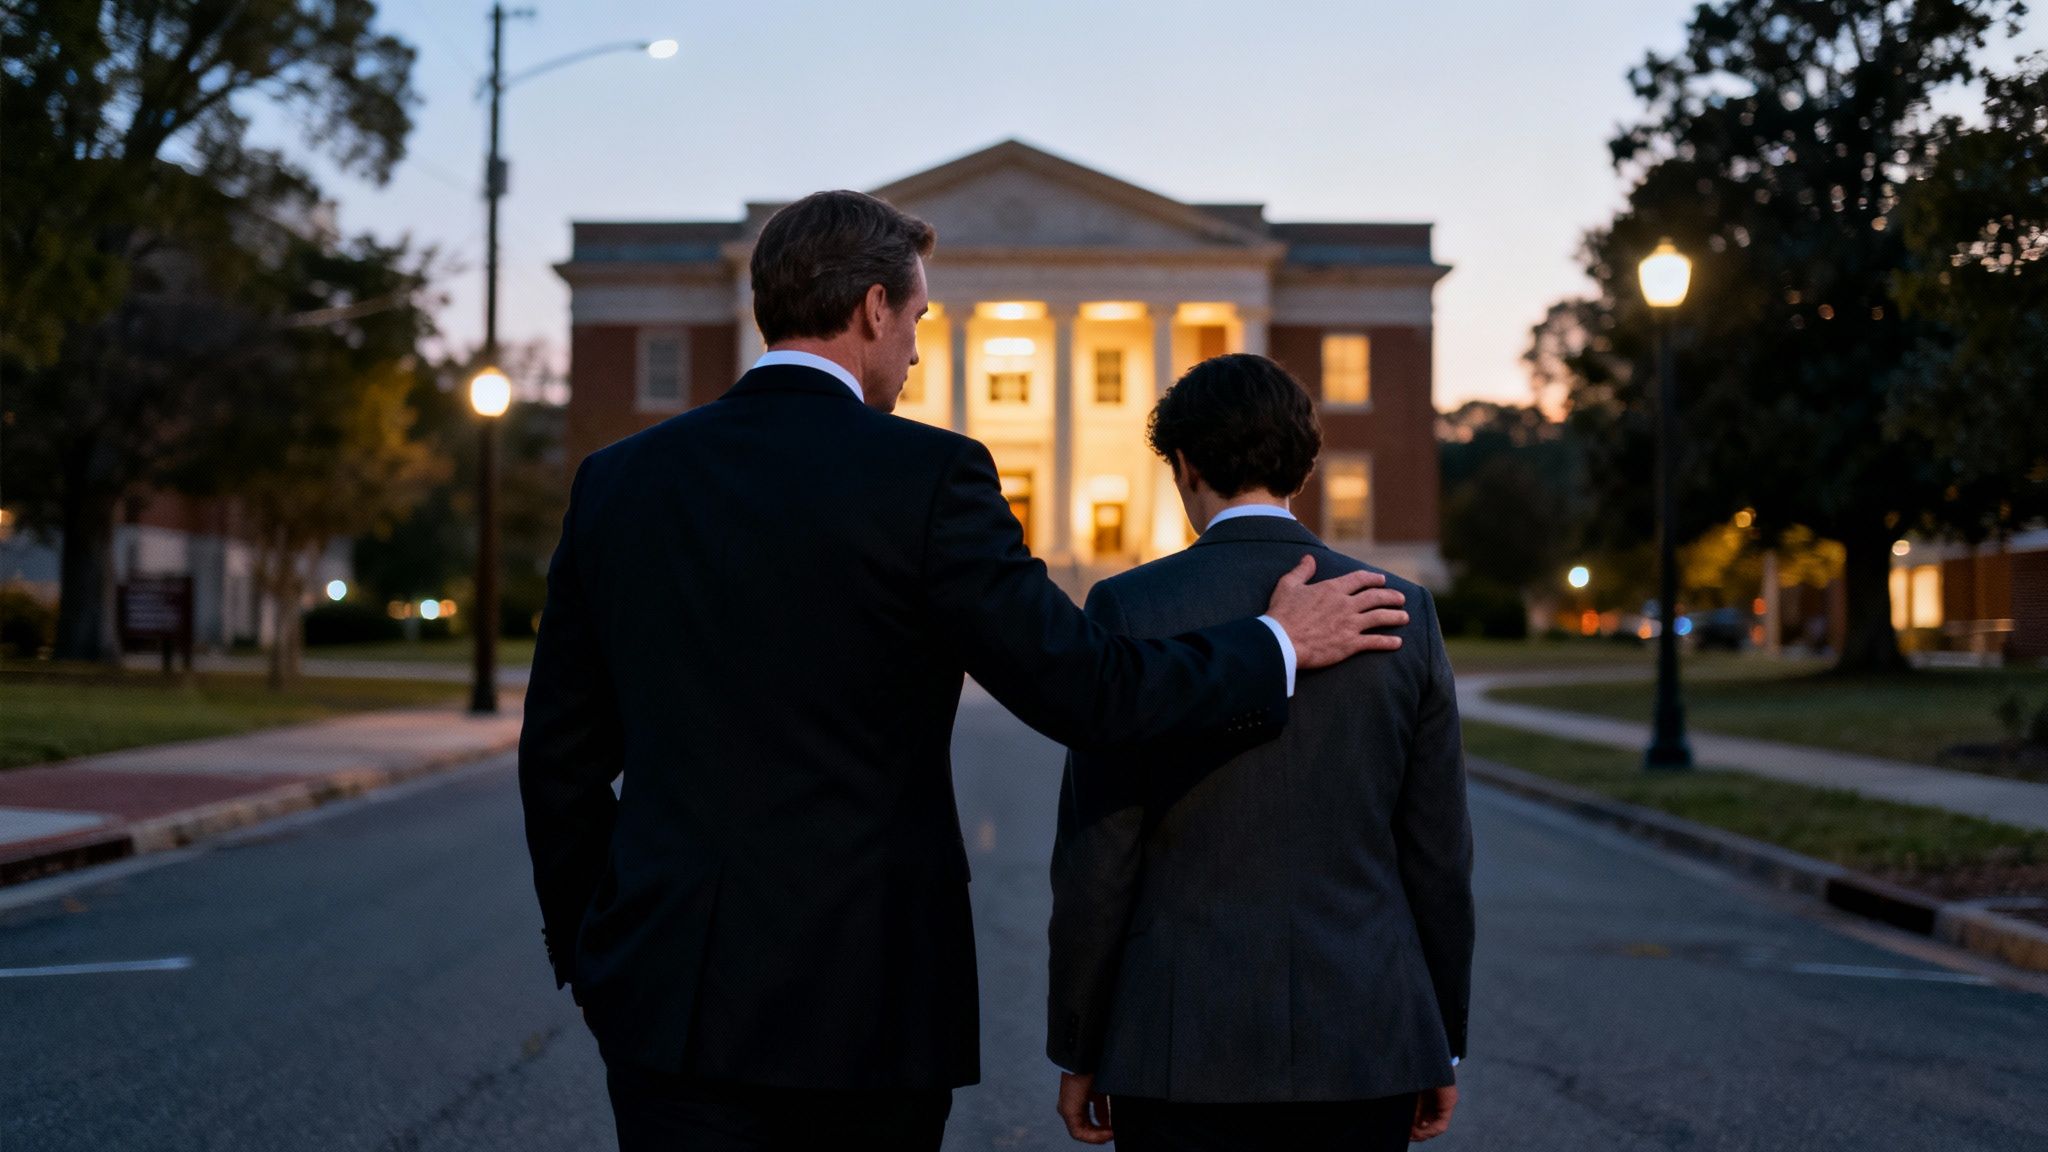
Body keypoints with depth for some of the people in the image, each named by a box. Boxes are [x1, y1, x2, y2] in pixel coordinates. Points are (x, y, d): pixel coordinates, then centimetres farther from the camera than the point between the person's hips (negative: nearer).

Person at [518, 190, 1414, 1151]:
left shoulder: (617, 480, 5)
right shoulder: (923, 474, -10)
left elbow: (561, 753, 9)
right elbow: (1084, 691, -12)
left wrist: (586, 954, 21)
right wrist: (1278, 645, 4)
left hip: (666, 994, 4)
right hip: (860, 1002, -3)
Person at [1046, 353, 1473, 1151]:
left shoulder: (1130, 610, -7)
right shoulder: (1403, 615, 1)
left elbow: (1097, 856, -7)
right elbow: (1438, 853, 4)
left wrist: (1076, 1052, 2)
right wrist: (1442, 1045, 14)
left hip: (1185, 1049, -2)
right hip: (1366, 1046, 3)